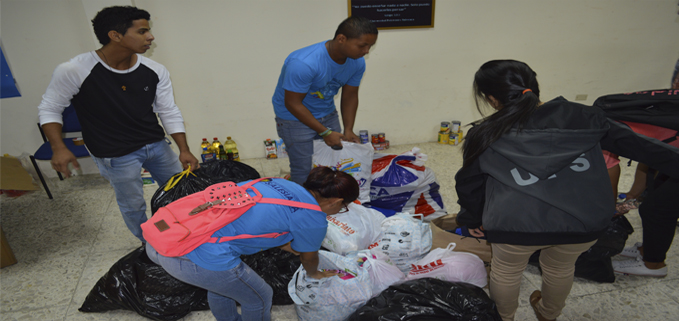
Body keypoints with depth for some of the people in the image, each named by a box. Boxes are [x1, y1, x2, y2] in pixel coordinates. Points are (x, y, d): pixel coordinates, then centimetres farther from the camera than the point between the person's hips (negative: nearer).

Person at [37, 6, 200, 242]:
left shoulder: (155, 71, -9)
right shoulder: (73, 71, -18)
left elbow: (169, 113, -4)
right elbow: (49, 109, -5)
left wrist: (184, 150, -12)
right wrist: (58, 148, -18)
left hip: (156, 144, 5)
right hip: (116, 156, -4)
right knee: (133, 205, 11)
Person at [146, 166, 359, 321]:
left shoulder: (279, 183, 16)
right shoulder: (314, 220, -3)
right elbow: (309, 259, 17)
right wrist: (314, 274, 40)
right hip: (203, 259, -8)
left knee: (221, 283, 35)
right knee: (259, 297, 21)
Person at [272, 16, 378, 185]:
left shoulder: (357, 62, -11)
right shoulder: (303, 63, -33)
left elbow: (350, 97, 0)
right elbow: (293, 103, -26)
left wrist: (348, 130, -11)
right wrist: (325, 132, -24)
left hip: (327, 113, 6)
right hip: (295, 118, -6)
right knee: (304, 173, -4)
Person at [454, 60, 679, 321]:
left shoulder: (484, 136, 1)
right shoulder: (578, 116, 5)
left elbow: (469, 185, 10)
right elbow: (631, 143, 11)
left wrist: (472, 220, 25)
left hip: (516, 224, -3)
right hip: (586, 221, 4)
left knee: (506, 270, 26)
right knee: (560, 267, 32)